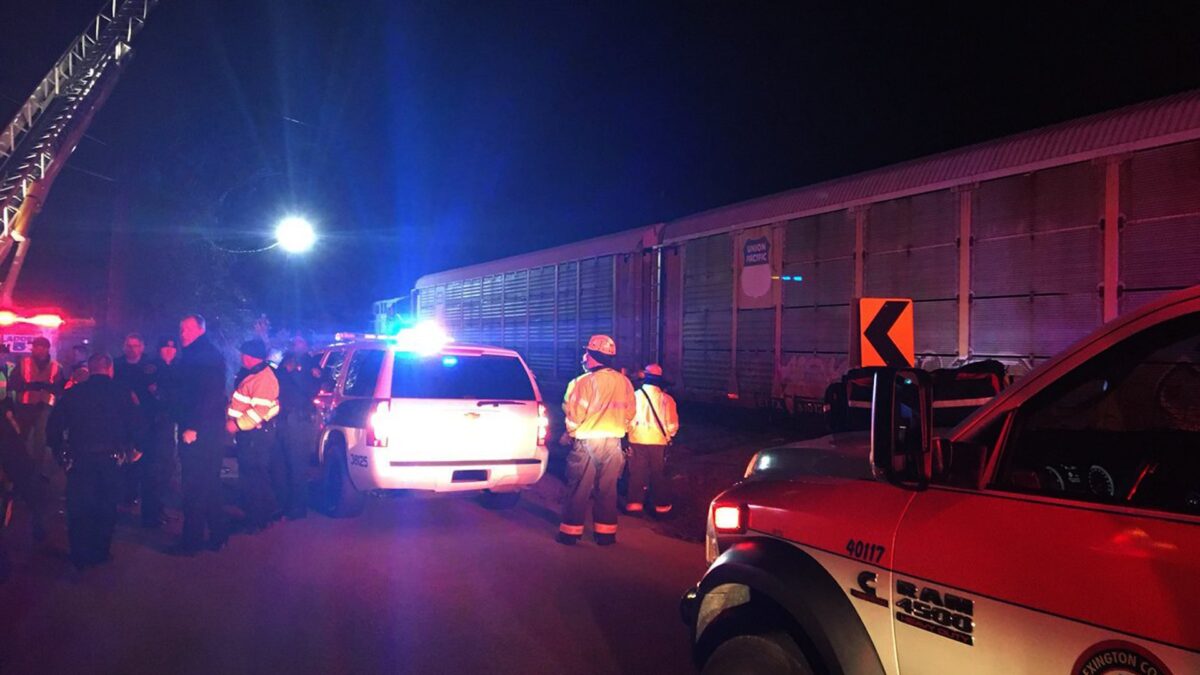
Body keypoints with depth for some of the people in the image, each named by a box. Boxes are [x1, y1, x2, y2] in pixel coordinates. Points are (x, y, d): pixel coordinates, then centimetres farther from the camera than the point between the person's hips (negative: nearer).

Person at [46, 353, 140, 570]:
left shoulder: (73, 392, 5)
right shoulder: (121, 392, 2)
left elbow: (53, 426, 3)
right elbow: (133, 425, 0)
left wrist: (60, 453, 15)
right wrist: (130, 451, 15)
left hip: (78, 459, 1)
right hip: (111, 459, -1)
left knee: (78, 509, 11)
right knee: (106, 507, 11)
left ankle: (80, 556, 14)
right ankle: (100, 553, 14)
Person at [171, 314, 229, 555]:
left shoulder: (209, 355, -11)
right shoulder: (191, 356, 18)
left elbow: (210, 395, -21)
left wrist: (193, 427, -22)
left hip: (202, 432, -10)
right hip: (191, 429, 10)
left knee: (195, 488, -4)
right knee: (208, 485, 14)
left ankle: (191, 542, 2)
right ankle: (218, 535, 22)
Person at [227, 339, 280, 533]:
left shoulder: (264, 378, -19)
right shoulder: (251, 374, 14)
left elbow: (259, 410, -26)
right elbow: (240, 403, 24)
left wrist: (237, 424, -21)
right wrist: (231, 420, 12)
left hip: (256, 435, -11)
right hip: (248, 433, 11)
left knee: (254, 477, -5)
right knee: (248, 475, 17)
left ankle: (257, 521, 3)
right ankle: (254, 516, 27)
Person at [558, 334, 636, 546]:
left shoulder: (583, 382, -15)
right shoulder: (624, 382, 0)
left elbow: (574, 416, -10)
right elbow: (629, 414, 7)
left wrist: (570, 431, 9)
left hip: (587, 442, -4)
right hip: (613, 443, 4)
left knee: (579, 489, 6)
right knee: (608, 489, 12)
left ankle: (571, 531, 12)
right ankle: (605, 532, 17)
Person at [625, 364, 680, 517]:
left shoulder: (634, 396, -5)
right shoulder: (666, 399, -7)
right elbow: (672, 425, -3)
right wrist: (668, 434, 17)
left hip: (637, 441, 0)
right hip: (658, 442, 0)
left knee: (637, 474, 10)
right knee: (659, 474, 11)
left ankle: (634, 504, 12)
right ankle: (661, 506, 17)